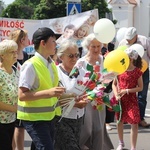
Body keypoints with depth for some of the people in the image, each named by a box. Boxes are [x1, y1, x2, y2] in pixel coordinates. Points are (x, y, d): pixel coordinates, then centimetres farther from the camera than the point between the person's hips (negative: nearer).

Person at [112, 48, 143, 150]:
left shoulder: (137, 71, -10)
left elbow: (140, 88, -8)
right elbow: (114, 84, 3)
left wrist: (127, 90, -17)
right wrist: (116, 95, -12)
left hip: (131, 99, -3)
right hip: (120, 100, 3)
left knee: (134, 123, -6)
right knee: (120, 121, 14)